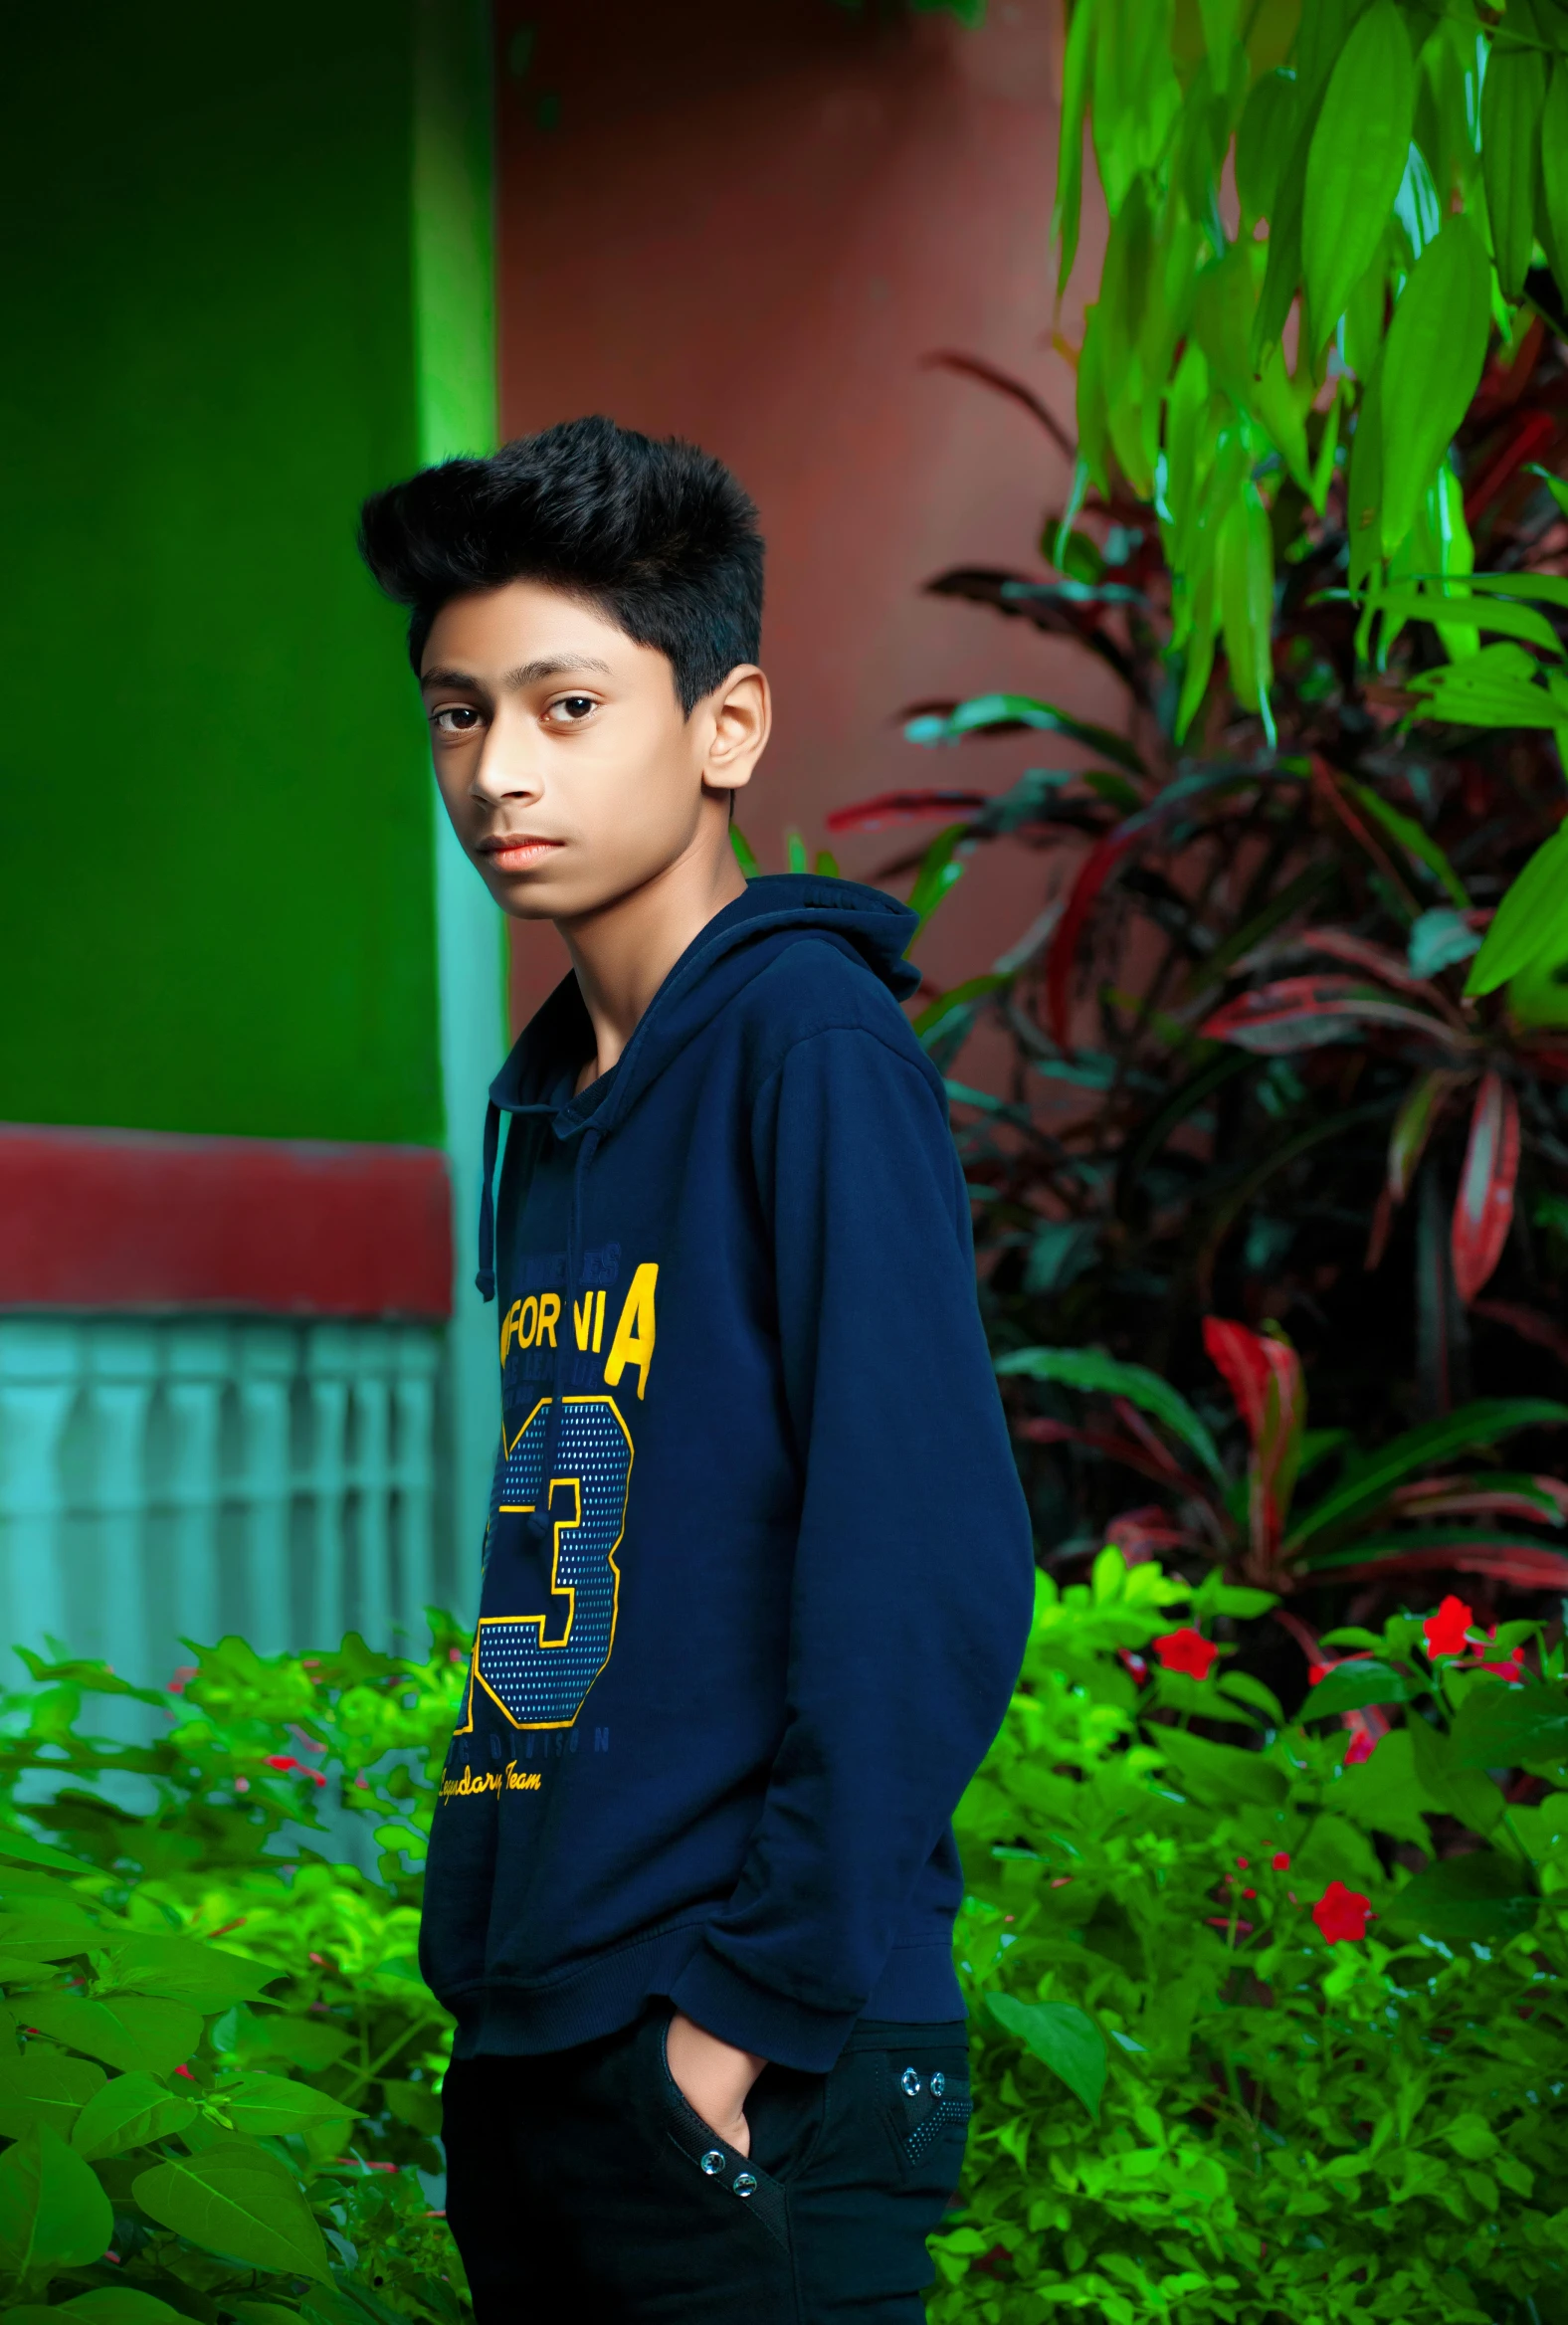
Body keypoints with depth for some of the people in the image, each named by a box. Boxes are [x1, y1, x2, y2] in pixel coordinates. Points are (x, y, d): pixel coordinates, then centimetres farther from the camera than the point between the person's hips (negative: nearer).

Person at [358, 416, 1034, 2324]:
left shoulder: (813, 1044, -11)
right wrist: (491, 1954, 10)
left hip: (754, 2086, -8)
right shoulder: (544, 1100, 13)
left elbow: (923, 1575, -17)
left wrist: (768, 2004, -17)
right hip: (525, 2054, 8)